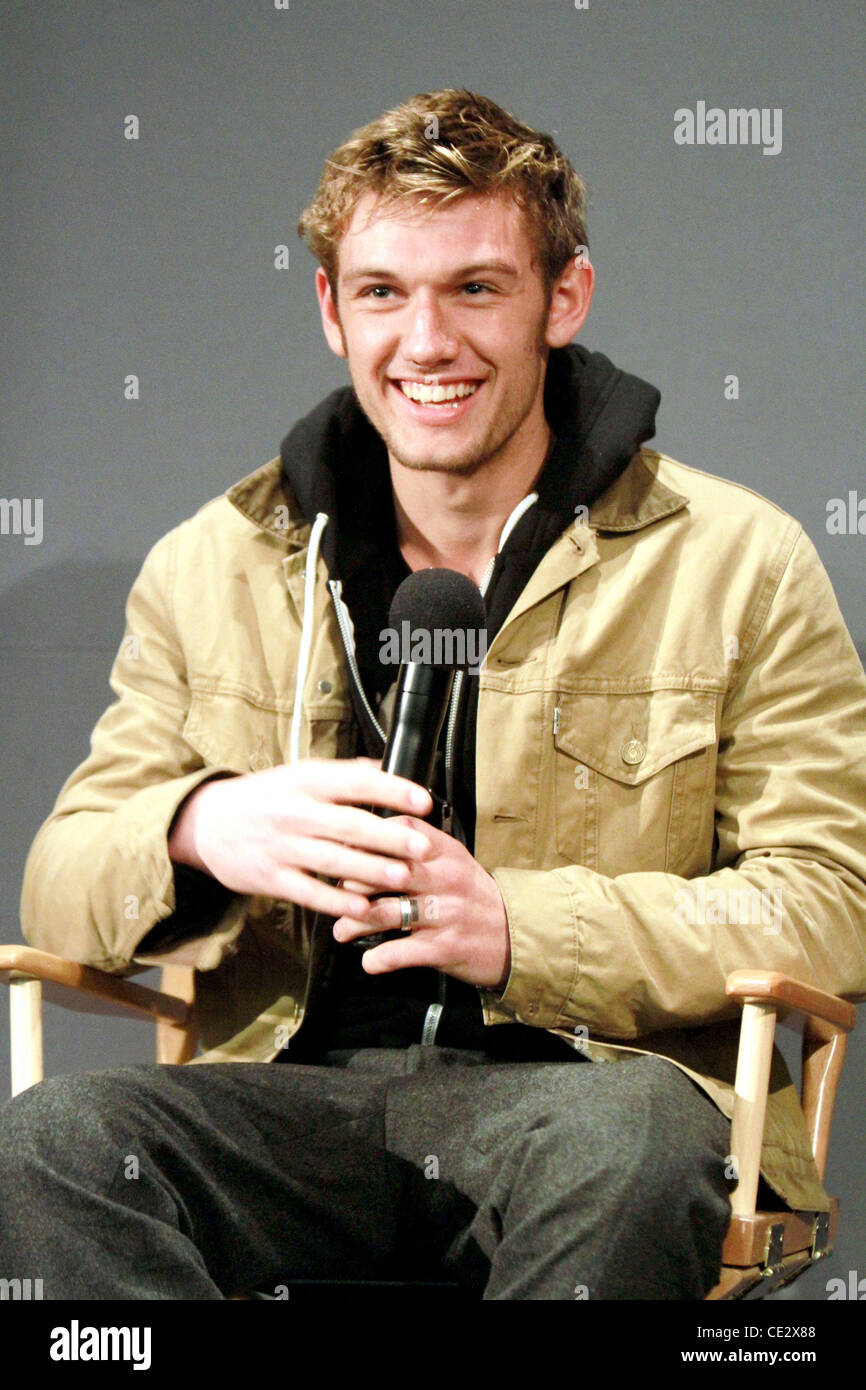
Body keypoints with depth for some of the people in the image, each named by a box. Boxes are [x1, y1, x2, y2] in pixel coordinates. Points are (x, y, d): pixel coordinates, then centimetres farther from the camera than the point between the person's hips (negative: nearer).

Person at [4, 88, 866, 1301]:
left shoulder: (738, 563, 7)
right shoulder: (211, 569, 15)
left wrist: (515, 925, -15)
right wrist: (198, 830, -14)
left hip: (583, 1079, -2)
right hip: (292, 1090, 2)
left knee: (632, 1142, -39)